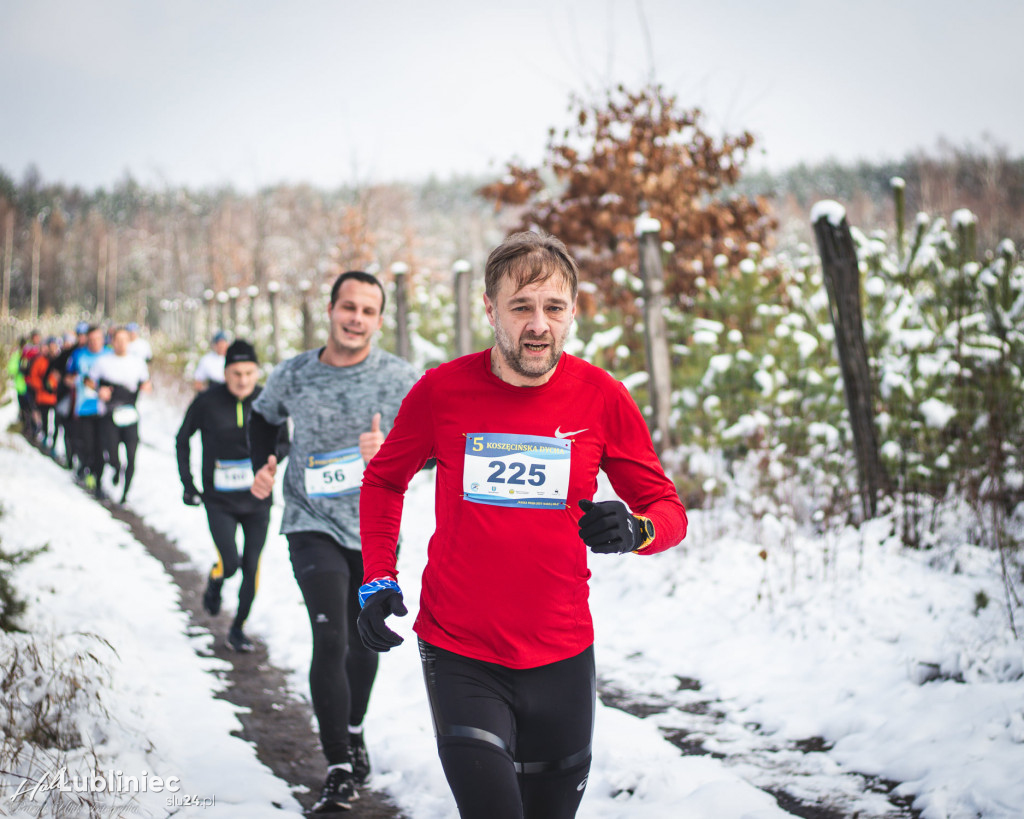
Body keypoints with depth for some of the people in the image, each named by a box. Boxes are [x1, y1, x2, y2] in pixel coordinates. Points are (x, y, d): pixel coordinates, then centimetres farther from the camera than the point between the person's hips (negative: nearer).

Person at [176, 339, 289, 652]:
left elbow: (284, 443, 6)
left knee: (252, 568, 2)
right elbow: (183, 439, 7)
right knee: (230, 563, -13)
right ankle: (215, 581, 24)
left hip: (257, 500, 2)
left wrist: (273, 453, -17)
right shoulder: (207, 401, -8)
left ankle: (238, 628, 22)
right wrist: (187, 483, 2)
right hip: (219, 500, -1)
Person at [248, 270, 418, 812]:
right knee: (330, 640, -16)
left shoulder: (401, 379, -8)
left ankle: (354, 732, 44)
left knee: (364, 642, 17)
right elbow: (263, 418, 17)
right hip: (314, 527, -2)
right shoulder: (292, 376, -4)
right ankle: (340, 768, -6)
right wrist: (263, 466, 1)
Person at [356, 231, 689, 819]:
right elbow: (384, 482, 11)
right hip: (459, 655, -2)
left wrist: (634, 530, -22)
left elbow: (668, 510, 1)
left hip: (562, 658, 2)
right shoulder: (441, 391, -7)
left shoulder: (603, 398, -6)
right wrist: (378, 579, 0)